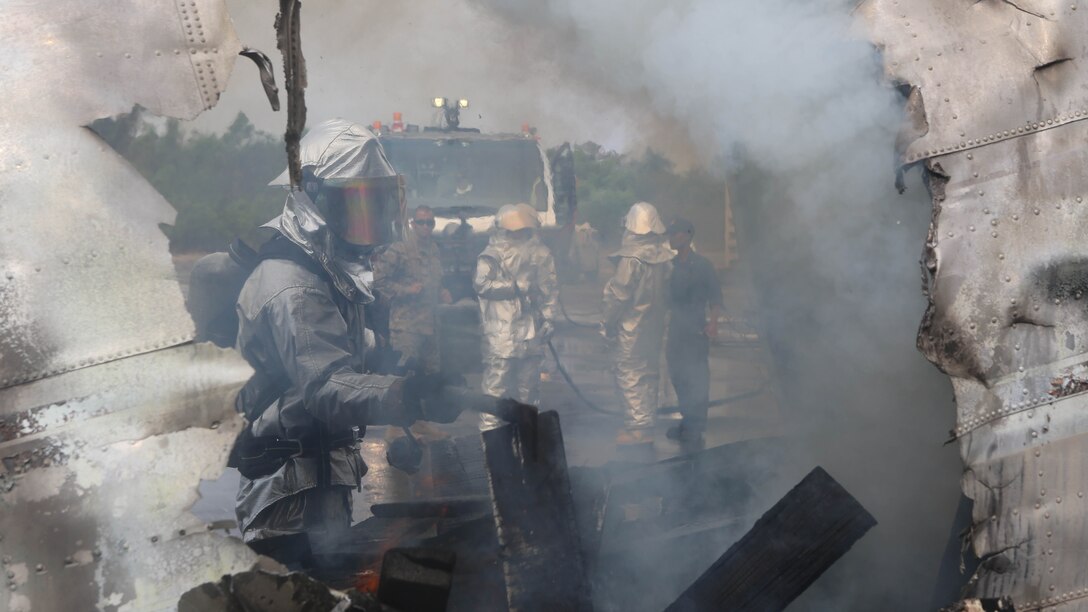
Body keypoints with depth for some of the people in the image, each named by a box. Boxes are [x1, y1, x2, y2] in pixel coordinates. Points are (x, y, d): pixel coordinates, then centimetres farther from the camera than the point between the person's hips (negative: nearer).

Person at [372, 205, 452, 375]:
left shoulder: (433, 249, 12)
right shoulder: (399, 250, -10)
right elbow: (378, 279, -12)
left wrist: (441, 294, 8)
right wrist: (405, 290, -17)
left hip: (429, 323, 7)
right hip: (406, 325, -7)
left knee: (431, 372, 12)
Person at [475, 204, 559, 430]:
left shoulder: (539, 252, 9)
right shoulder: (493, 253, -2)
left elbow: (550, 288, 11)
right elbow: (482, 283, -16)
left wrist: (548, 318, 2)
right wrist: (516, 287, -15)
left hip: (531, 333, 4)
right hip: (501, 333, -4)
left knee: (528, 384, 12)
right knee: (496, 383, -7)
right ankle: (489, 428, -2)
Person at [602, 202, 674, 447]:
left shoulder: (631, 259, -20)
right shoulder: (663, 256, -3)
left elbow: (618, 295, -15)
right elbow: (666, 288, 6)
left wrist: (609, 323, -4)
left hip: (632, 327, -7)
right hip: (655, 325, 7)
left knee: (630, 375, 1)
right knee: (649, 374, 15)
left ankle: (637, 428, 2)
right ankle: (648, 422, 24)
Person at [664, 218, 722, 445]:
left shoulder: (702, 265, -5)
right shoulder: (671, 265, 12)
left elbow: (715, 297, -6)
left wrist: (713, 322, -20)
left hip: (696, 331, -6)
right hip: (675, 330, 6)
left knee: (696, 378, -4)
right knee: (677, 375, 9)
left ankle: (696, 428, 2)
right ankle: (687, 421, 21)